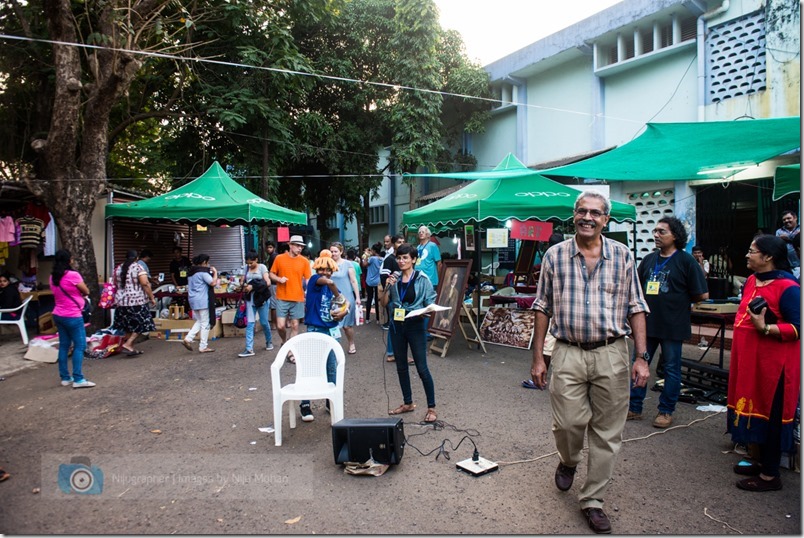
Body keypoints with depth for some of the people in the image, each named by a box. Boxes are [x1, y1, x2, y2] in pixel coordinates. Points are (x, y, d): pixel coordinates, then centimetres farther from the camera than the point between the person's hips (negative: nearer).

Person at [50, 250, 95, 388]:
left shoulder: (53, 277, 6)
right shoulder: (73, 275, -16)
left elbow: (56, 293, 14)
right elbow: (86, 292, -8)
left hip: (58, 315, 8)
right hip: (73, 316, -8)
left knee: (64, 346, 11)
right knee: (80, 346, -3)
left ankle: (65, 378, 16)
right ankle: (78, 379, -5)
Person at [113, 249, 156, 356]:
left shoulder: (118, 268, 10)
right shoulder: (138, 267, -9)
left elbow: (116, 285, 18)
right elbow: (145, 284, -16)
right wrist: (152, 297, -11)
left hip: (121, 301, 7)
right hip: (137, 301, -6)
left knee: (128, 327, 14)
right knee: (140, 325, 2)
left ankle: (131, 348, 18)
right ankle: (127, 344, -10)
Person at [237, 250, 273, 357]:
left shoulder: (262, 267, -7)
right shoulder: (246, 268, 6)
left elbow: (268, 283, -14)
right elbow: (242, 281, 8)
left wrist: (253, 286, -21)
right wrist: (243, 285, -16)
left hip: (262, 298, -3)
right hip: (250, 298, 3)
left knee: (264, 322, 7)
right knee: (250, 323, -4)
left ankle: (269, 342, 33)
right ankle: (249, 349, -5)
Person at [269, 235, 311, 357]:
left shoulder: (304, 261, -1)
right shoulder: (279, 258, -1)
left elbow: (308, 280, 0)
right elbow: (272, 275, 8)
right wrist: (279, 279, -13)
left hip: (298, 299, 1)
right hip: (282, 298, 0)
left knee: (295, 325, 6)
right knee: (280, 326, -4)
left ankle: (291, 352, 18)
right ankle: (285, 341, 29)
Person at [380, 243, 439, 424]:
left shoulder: (422, 279, -8)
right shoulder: (394, 279, 3)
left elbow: (430, 304, -5)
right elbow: (384, 303, 6)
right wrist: (387, 287, -9)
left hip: (416, 326, -5)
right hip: (397, 326, 5)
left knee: (422, 368, -3)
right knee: (401, 367, 14)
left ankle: (431, 408, 9)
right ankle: (407, 403, 30)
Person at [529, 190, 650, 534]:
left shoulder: (622, 256, 3)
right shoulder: (555, 256, 2)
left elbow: (636, 308, 5)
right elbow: (543, 309, 4)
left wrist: (642, 357, -2)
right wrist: (538, 357, 2)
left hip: (611, 354, 1)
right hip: (568, 354, 0)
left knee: (607, 432, 7)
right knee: (568, 423, 0)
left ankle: (592, 500, 24)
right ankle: (568, 462, 36)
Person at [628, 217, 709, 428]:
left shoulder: (686, 261, -7)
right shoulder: (649, 260, 8)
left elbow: (702, 295, -7)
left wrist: (679, 300, 2)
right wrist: (651, 301, 5)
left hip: (672, 326, -5)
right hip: (647, 323, 5)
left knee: (671, 369, 8)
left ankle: (666, 411, 21)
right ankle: (634, 408, 19)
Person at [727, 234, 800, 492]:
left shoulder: (787, 288, -16)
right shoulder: (751, 281, 9)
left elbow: (797, 328, -20)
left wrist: (765, 328, -29)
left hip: (773, 362, -8)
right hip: (749, 359, 8)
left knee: (770, 415, 1)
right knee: (756, 409, 16)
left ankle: (770, 475, 13)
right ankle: (763, 463, 31)